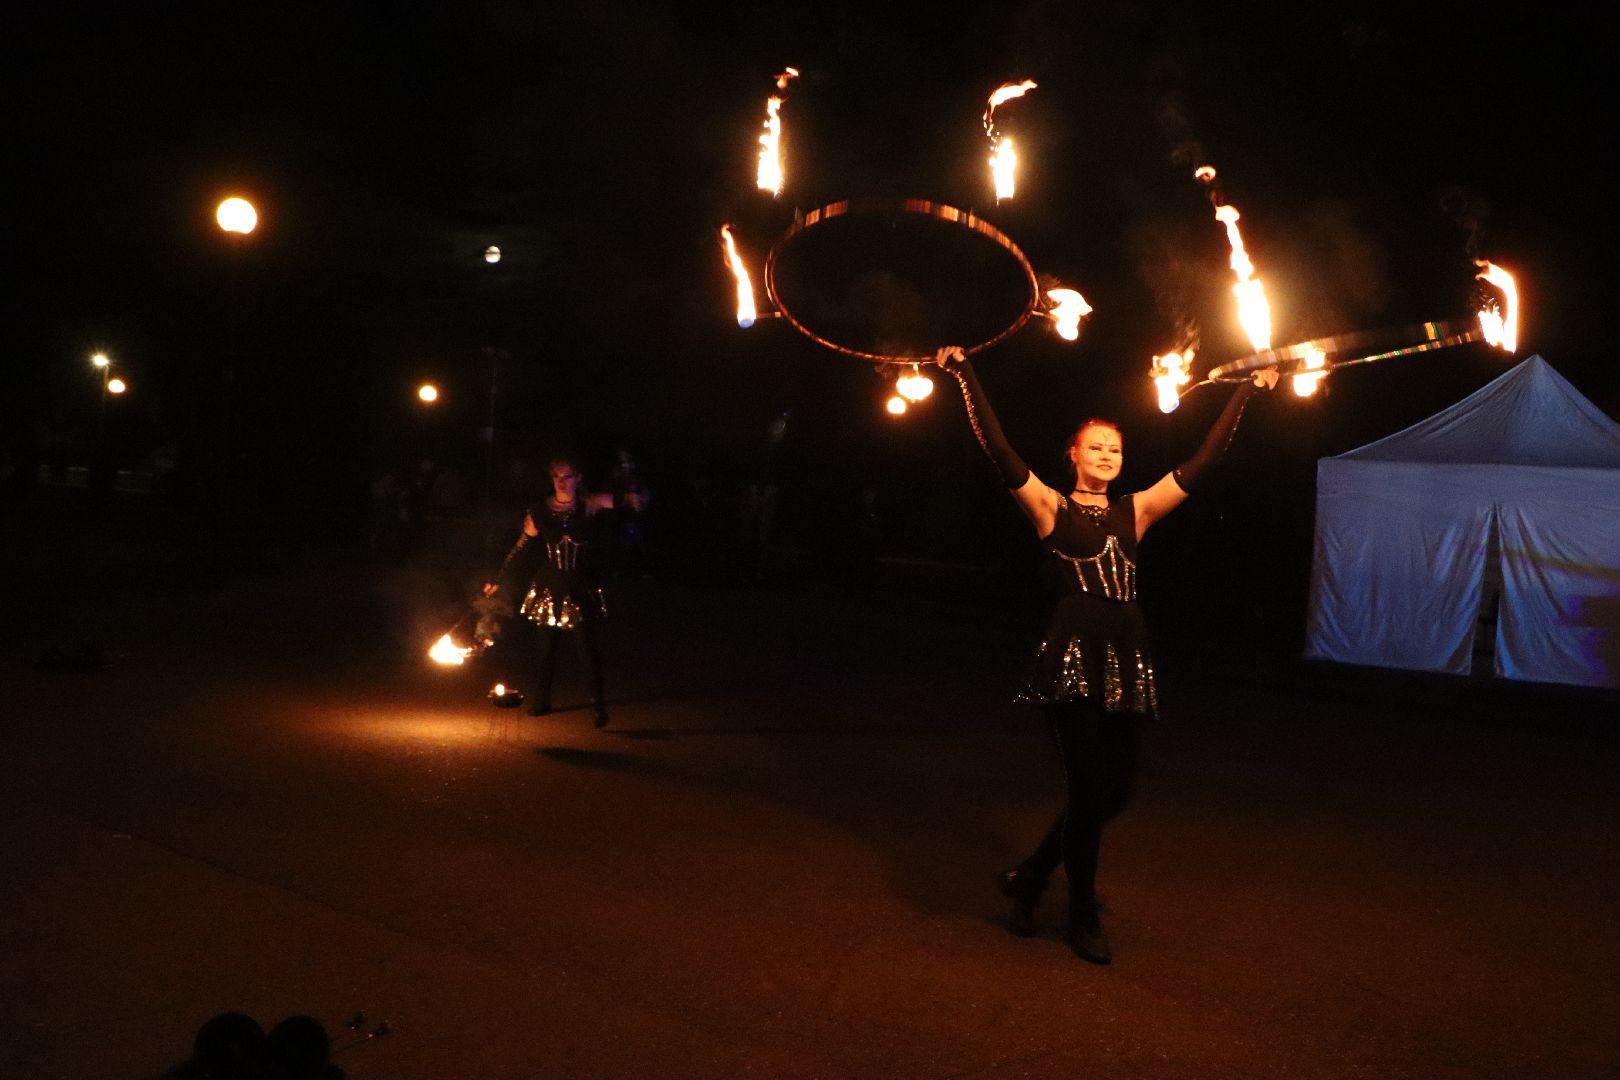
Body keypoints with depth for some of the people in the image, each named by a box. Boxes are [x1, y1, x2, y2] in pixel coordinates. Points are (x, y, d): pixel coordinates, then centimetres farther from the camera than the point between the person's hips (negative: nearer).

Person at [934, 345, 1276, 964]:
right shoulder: (1051, 507, 4)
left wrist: (1246, 393, 20)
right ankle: (1083, 919, 15)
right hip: (1072, 656, -5)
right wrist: (964, 376, -11)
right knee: (1090, 789, -5)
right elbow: (998, 449, -6)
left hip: (1127, 658, 5)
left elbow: (1203, 461, 18)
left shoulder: (1135, 512, 15)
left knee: (1116, 790, 6)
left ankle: (1030, 877, 29)